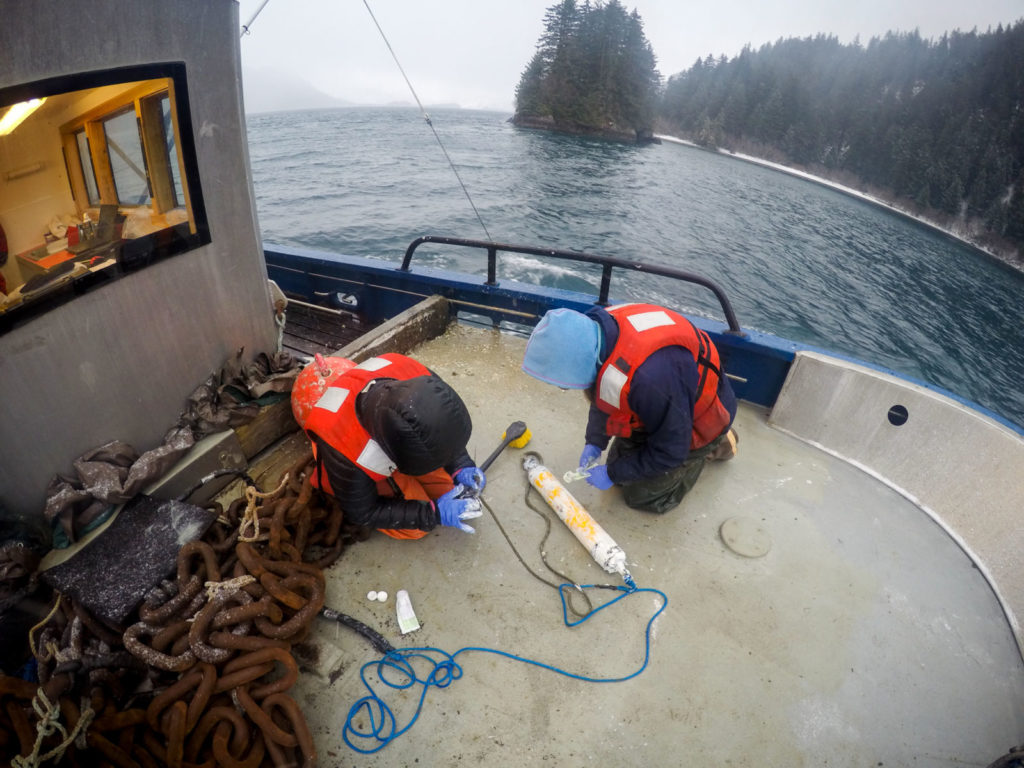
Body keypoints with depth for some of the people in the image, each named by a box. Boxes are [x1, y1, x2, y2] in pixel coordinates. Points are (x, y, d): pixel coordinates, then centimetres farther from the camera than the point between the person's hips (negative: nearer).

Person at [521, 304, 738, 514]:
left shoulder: (651, 378, -46)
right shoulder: (593, 330, -22)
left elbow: (670, 451, -27)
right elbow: (602, 396, 0)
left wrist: (612, 473, -18)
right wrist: (594, 442, -5)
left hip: (697, 424, -6)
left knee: (641, 495, 4)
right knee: (619, 461, 17)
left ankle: (711, 447, 18)